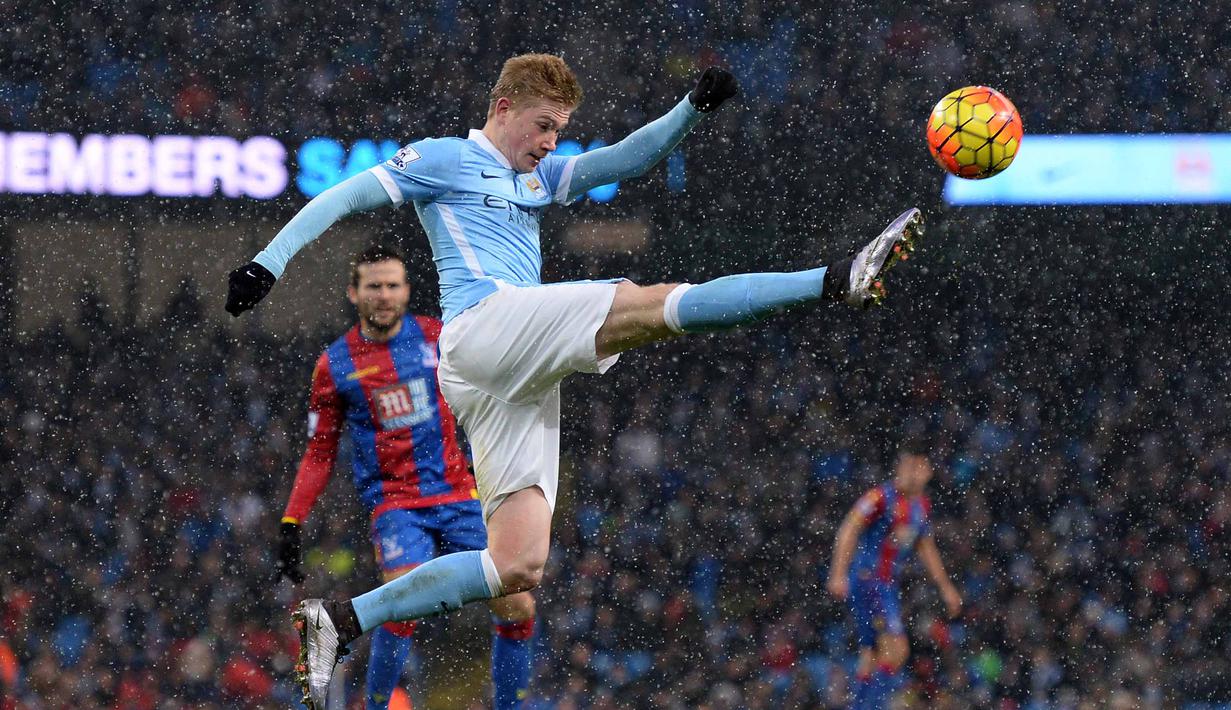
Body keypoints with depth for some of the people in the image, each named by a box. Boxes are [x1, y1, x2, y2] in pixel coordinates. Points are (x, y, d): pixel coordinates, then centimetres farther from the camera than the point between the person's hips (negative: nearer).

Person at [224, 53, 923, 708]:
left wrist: (693, 109, 4)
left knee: (519, 567, 0)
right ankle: (841, 280, -27)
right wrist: (270, 261, -6)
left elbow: (623, 161, 19)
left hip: (520, 382, 9)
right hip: (484, 324, -9)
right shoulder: (443, 159, 10)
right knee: (659, 304, -19)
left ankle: (340, 621, -2)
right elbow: (345, 198, 5)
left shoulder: (539, 175, 30)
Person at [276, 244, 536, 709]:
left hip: (459, 494, 2)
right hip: (395, 502, -2)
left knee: (517, 608, -6)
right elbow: (320, 454, 9)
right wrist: (291, 525, 4)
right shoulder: (334, 365, 2)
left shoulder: (437, 337, 3)